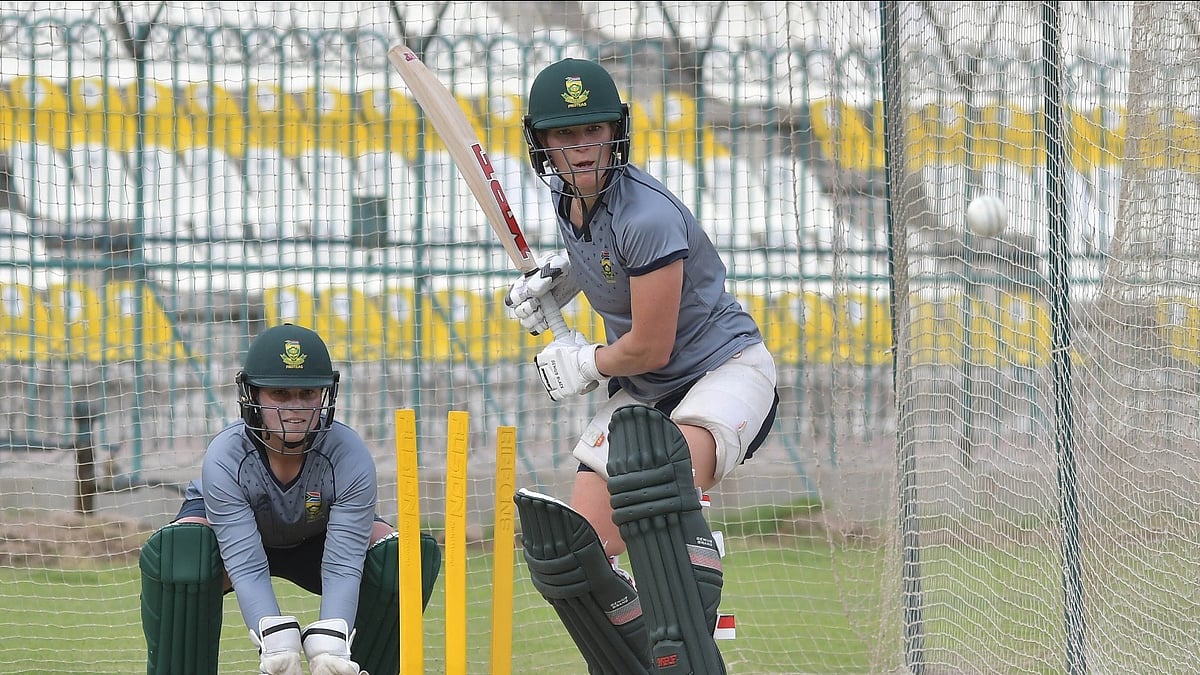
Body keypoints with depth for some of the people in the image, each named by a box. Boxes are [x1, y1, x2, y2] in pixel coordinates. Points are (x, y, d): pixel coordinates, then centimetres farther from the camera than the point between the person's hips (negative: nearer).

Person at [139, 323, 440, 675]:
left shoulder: (350, 458, -31)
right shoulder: (224, 459, -34)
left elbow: (343, 566, -34)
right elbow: (246, 567, -38)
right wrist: (277, 645, -51)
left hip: (317, 538, 2)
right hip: (228, 530, -2)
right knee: (178, 552, -37)